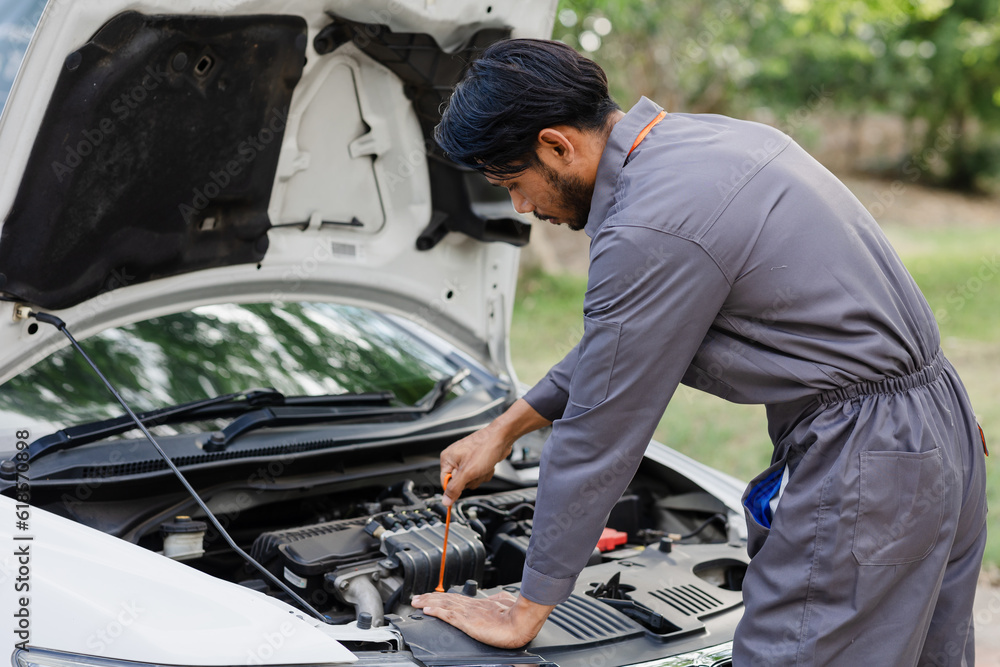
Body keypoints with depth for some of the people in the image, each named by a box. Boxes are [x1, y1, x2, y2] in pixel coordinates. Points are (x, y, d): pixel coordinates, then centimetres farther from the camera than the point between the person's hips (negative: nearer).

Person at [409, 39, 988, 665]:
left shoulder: (650, 233, -21)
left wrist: (526, 610, -1)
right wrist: (506, 428, 26)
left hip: (862, 465, -10)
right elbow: (616, 334, 22)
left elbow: (598, 440, -13)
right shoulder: (712, 136, 11)